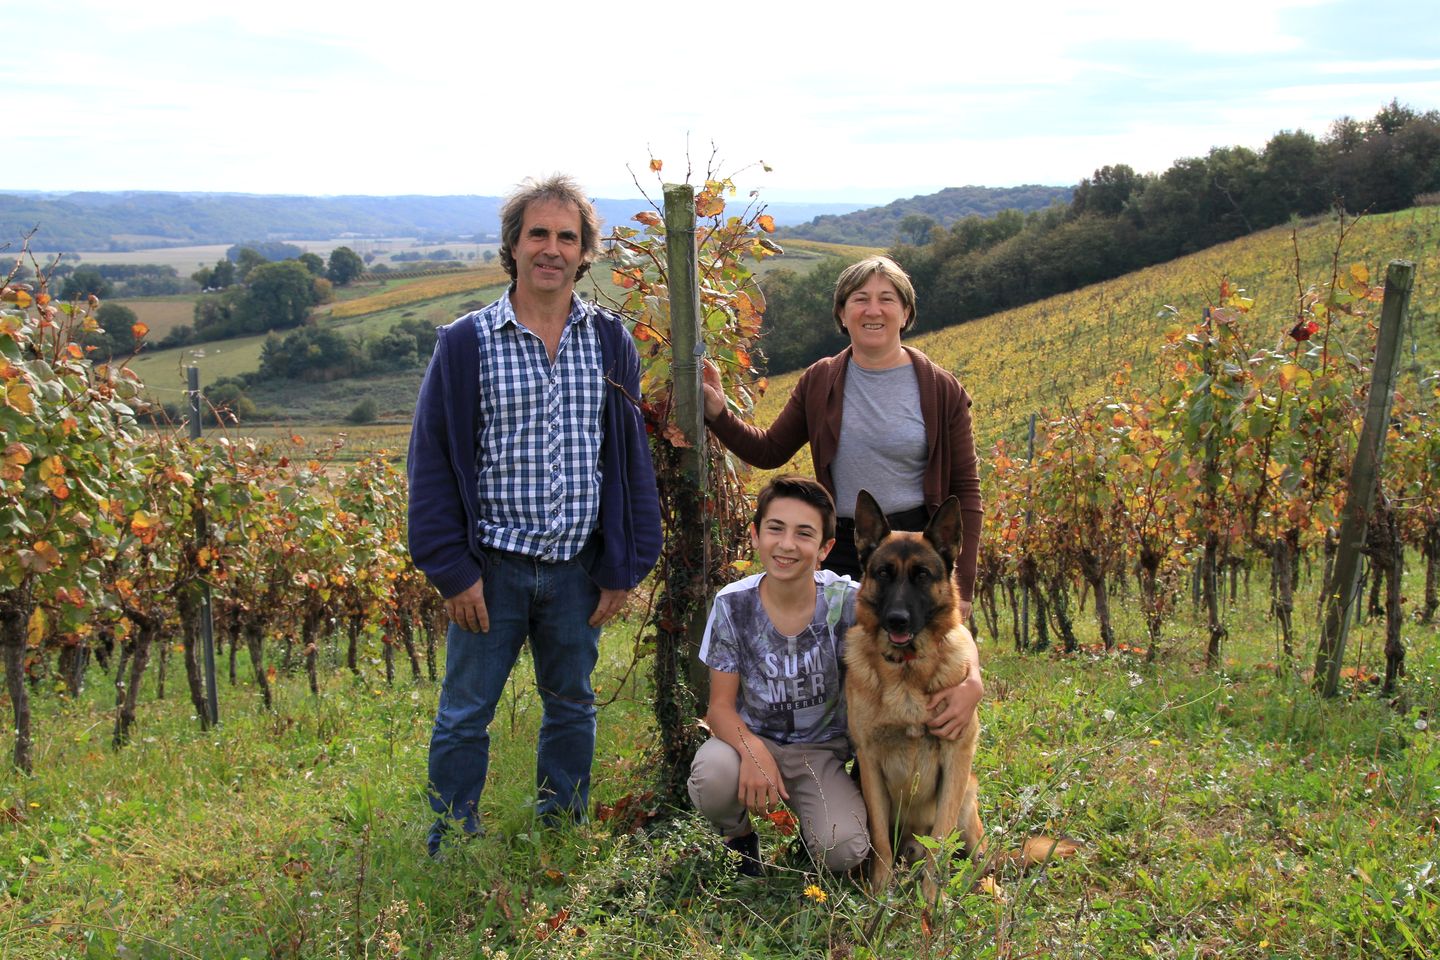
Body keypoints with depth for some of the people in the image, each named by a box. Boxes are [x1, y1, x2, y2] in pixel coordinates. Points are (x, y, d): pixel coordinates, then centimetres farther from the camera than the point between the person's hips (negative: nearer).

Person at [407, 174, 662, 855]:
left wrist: (624, 565, 3)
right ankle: (450, 851, 24)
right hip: (494, 564, -2)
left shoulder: (610, 341, 4)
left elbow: (630, 457, 7)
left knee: (572, 704, 15)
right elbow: (433, 460, -3)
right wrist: (453, 570, -8)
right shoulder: (466, 343, -4)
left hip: (578, 566, 3)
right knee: (464, 714, 7)